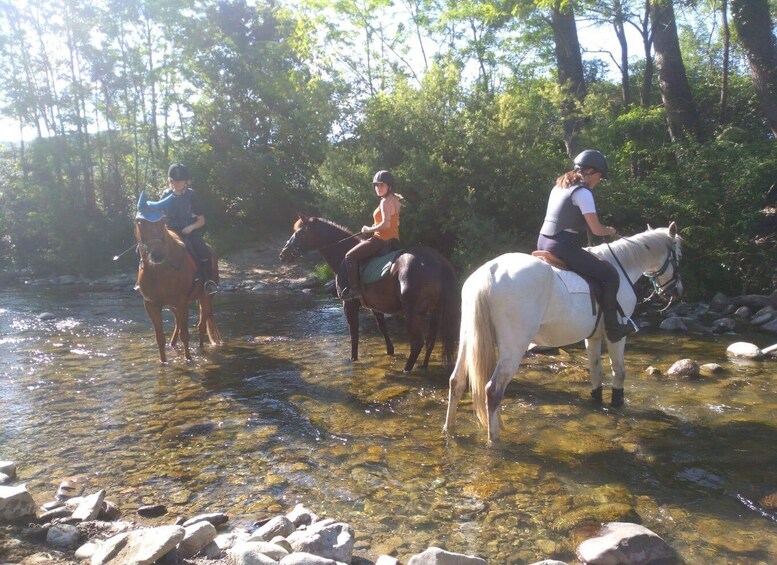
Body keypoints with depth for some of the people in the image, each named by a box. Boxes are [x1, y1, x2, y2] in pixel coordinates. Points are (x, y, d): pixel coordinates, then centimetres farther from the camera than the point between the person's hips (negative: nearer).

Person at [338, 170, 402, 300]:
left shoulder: (385, 201, -16)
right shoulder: (395, 199, 14)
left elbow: (386, 224, -26)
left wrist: (369, 229, -13)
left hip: (382, 239, -11)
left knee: (350, 256, -5)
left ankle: (354, 288, -10)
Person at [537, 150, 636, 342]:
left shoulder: (559, 186, 15)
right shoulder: (582, 192, -11)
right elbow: (596, 229, -12)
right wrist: (610, 231, 9)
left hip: (543, 242, 10)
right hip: (563, 246, -10)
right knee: (609, 275, 0)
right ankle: (612, 327, 7)